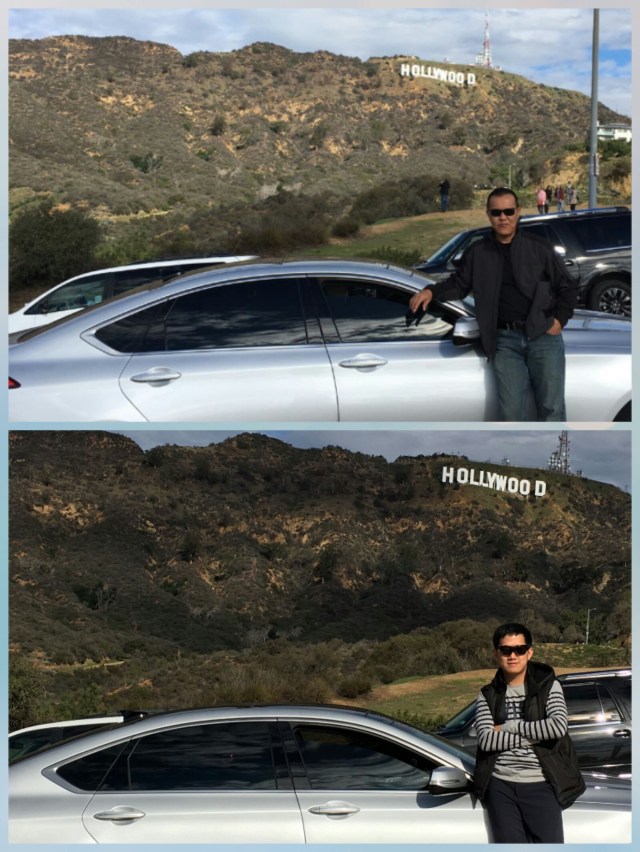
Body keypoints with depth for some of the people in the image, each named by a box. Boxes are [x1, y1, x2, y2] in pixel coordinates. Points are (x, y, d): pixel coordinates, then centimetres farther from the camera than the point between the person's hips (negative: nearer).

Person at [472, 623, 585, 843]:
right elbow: (486, 740, -8)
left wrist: (509, 727, -9)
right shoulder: (488, 696, 7)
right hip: (501, 785, 2)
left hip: (540, 785, -2)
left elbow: (558, 726, -14)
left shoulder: (548, 686, 3)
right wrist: (535, 735, -11)